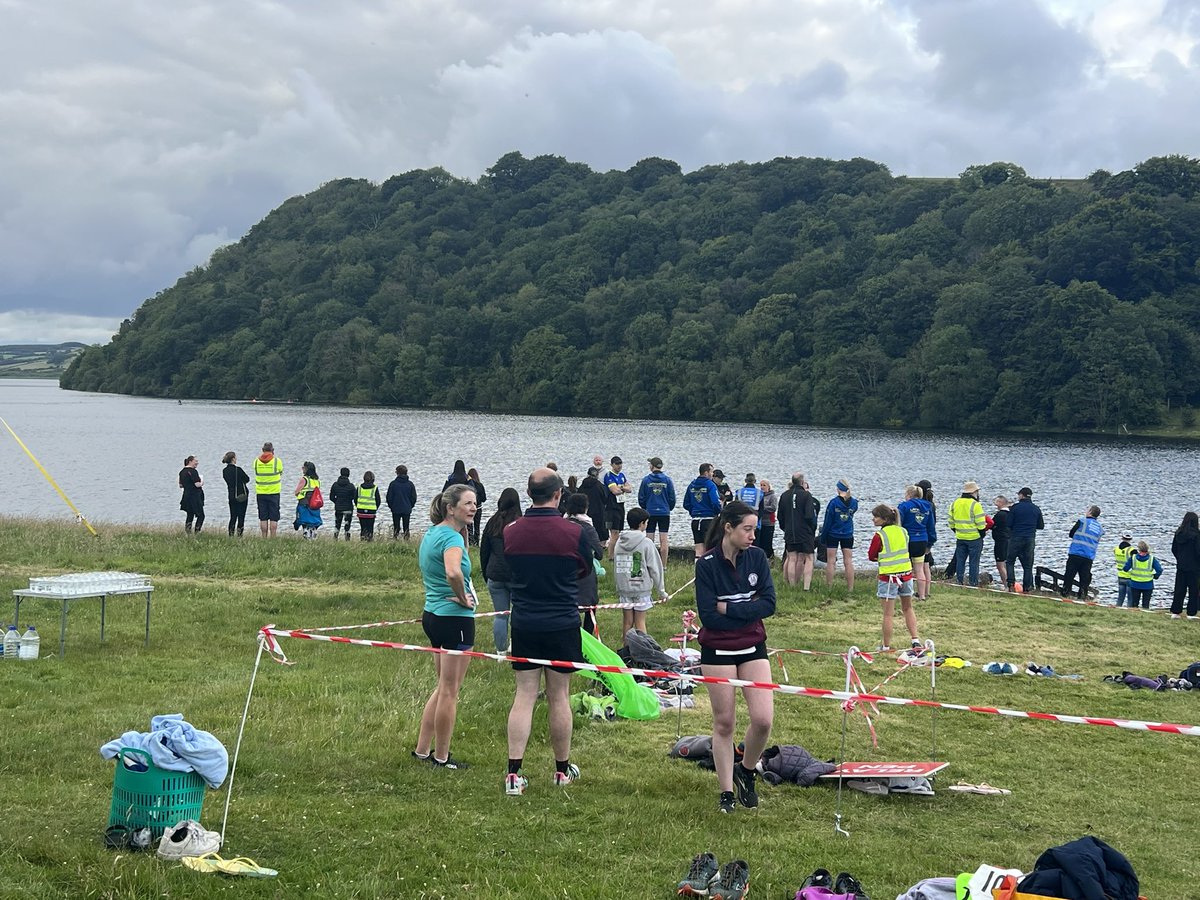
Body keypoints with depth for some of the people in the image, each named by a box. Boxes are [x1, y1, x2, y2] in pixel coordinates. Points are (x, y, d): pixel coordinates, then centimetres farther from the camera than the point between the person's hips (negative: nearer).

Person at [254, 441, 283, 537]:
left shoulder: (256, 461, -1)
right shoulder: (277, 461, -7)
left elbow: (257, 474, 10)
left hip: (260, 493, 2)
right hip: (274, 492, -2)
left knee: (263, 518, 6)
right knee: (273, 518, 0)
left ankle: (264, 538, 6)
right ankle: (273, 538, -4)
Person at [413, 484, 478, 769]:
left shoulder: (431, 533, 10)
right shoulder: (452, 537, -19)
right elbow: (453, 572, -39)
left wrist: (465, 530, 12)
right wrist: (464, 598, -21)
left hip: (432, 615, 10)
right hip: (455, 618, -10)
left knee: (443, 687, 20)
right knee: (449, 691, 2)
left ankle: (422, 749, 26)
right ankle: (441, 757, 11)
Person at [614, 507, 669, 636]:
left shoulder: (620, 542, 3)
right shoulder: (646, 543, -11)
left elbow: (616, 567, 8)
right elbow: (654, 568, -8)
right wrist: (661, 591, 0)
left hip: (624, 587, 4)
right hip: (642, 587, -4)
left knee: (627, 621, 11)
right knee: (640, 622, 1)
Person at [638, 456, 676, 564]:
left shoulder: (646, 480, -4)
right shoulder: (667, 480, -2)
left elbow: (641, 499, 1)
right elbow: (672, 498, 2)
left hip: (650, 513, -1)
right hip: (664, 513, 1)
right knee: (663, 540, 2)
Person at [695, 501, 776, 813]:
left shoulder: (757, 557, -3)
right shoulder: (706, 564, -12)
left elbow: (769, 604, -11)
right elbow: (708, 616, -16)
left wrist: (728, 607, -17)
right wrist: (747, 611, -14)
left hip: (752, 647, 3)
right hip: (717, 651, -3)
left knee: (763, 719, -7)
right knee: (724, 723, 5)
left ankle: (746, 772, 20)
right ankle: (726, 792, 18)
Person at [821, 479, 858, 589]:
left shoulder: (834, 502, -14)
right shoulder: (854, 503, -4)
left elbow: (828, 521, -9)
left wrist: (823, 537, -1)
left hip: (833, 535, -3)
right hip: (848, 536, 3)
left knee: (831, 561, 4)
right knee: (848, 562, 6)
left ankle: (829, 587, 6)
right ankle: (850, 588, 6)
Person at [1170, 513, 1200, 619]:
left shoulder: (1178, 533, 2)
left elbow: (1173, 549, 9)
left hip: (1181, 566, 5)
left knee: (1179, 589, 10)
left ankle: (1175, 612, 9)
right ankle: (1191, 613, 5)